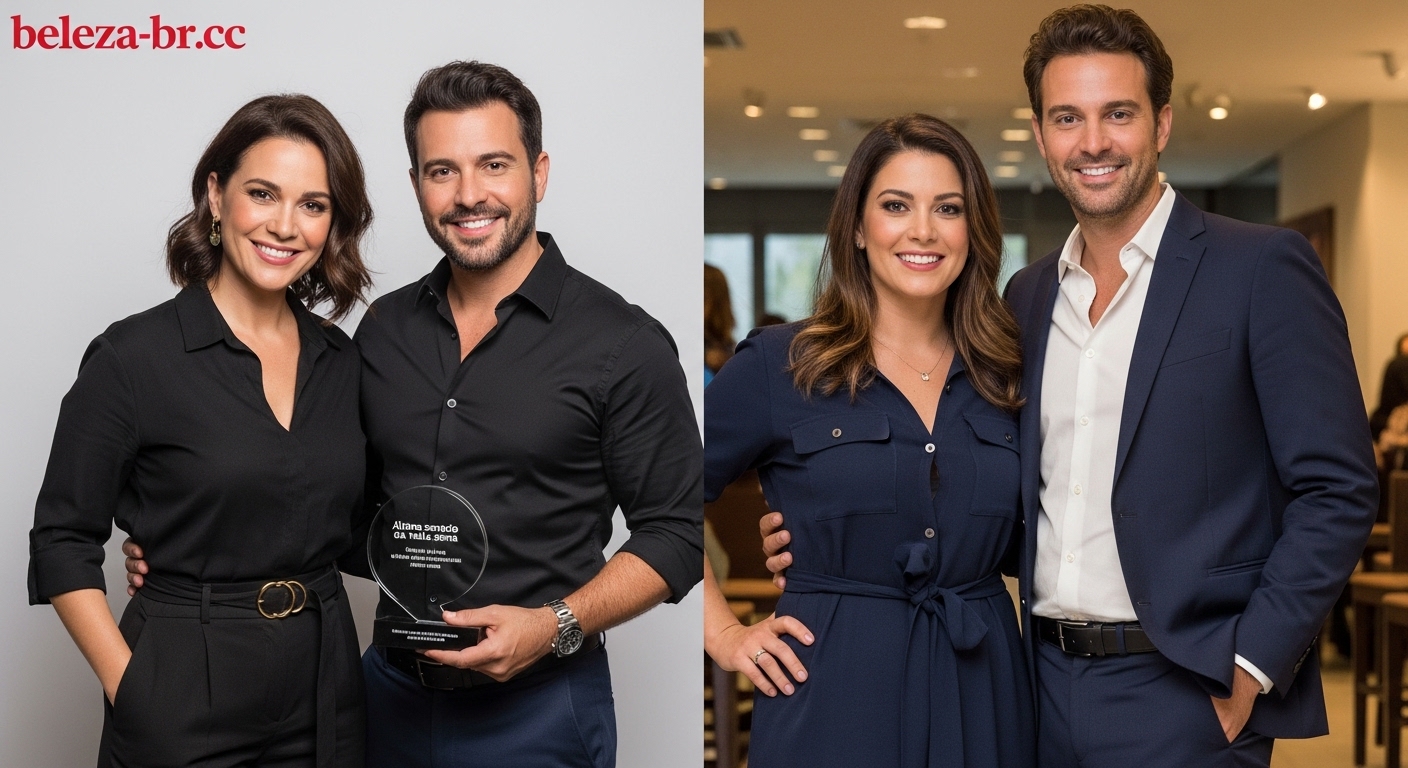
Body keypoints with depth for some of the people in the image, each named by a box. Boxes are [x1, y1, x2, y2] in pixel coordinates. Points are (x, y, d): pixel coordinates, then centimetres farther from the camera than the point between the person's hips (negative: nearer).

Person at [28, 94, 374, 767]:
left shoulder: (342, 362, 5)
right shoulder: (132, 357, -9)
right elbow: (64, 544, -7)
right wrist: (129, 686, -14)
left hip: (325, 696, 5)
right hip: (185, 706, -4)